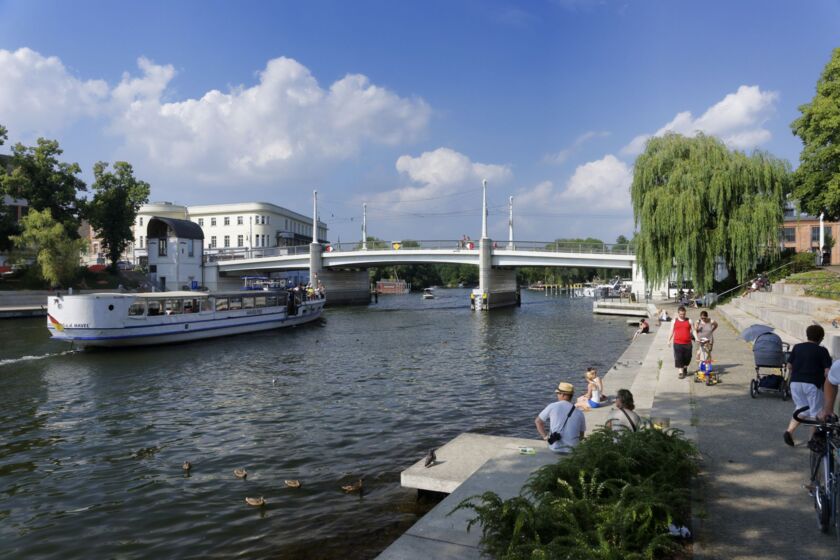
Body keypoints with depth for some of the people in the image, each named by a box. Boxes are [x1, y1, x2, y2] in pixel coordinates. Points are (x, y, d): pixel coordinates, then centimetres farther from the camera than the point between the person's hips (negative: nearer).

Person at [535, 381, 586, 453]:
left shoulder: (552, 406, -4)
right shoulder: (579, 413, -1)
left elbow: (537, 421, 3)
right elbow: (581, 436, 7)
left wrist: (545, 437, 6)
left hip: (555, 448, -1)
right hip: (573, 449, 1)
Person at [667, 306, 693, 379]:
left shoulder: (689, 321, 7)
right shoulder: (674, 321, 7)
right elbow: (671, 331, 12)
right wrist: (669, 340, 8)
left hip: (687, 343, 1)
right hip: (677, 343, -1)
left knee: (687, 357, 8)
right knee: (678, 358, -5)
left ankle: (685, 368, 35)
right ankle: (680, 372, 1)